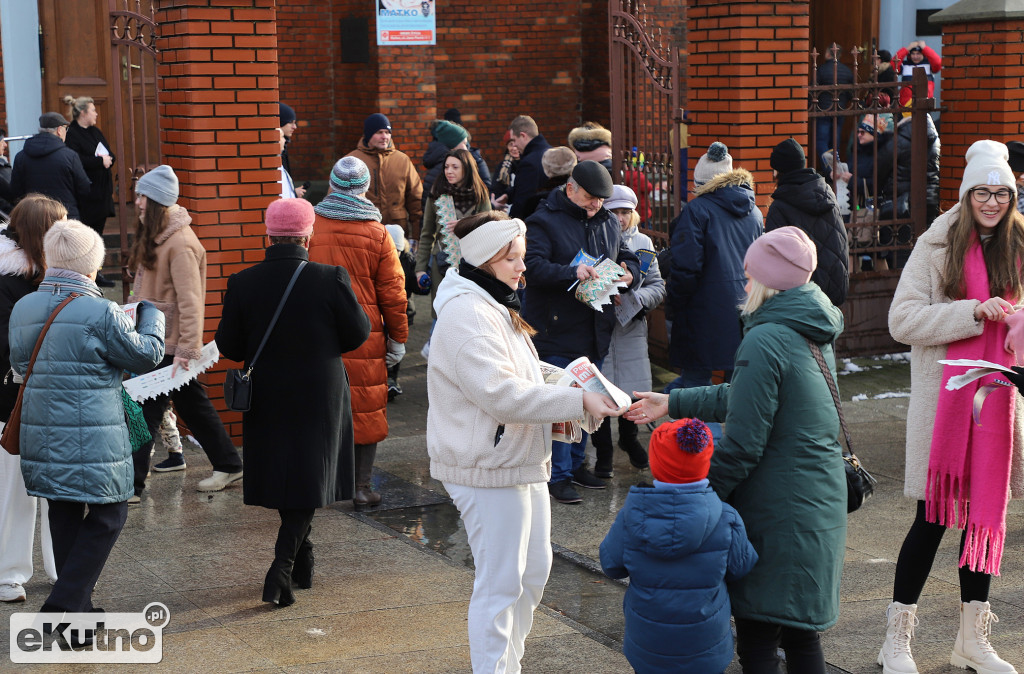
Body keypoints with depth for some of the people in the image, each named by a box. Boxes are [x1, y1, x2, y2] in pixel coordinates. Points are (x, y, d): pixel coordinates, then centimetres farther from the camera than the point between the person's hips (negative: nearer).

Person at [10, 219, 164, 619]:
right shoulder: (101, 313, -15)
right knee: (107, 516, 4)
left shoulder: (22, 309, 4)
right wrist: (151, 312, 16)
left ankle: (76, 606, 24)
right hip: (94, 444, -6)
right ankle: (63, 608, -3)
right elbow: (146, 355, -2)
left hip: (41, 438, 7)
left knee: (64, 515, 17)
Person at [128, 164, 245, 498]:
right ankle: (228, 465, 27)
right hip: (154, 340, 10)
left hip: (169, 345, -10)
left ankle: (129, 486, 1)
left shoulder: (180, 244, -18)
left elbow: (190, 302, -22)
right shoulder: (154, 236, 11)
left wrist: (187, 350, -24)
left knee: (145, 411, -5)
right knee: (193, 405, 16)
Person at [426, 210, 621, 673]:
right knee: (500, 583, -3)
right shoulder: (465, 314, -20)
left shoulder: (495, 306, 14)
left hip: (521, 461, 11)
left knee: (533, 570, 18)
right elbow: (502, 395, -28)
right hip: (488, 470, -11)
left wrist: (559, 405, 7)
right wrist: (576, 401, -27)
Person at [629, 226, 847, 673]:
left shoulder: (765, 342, -18)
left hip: (778, 514, -9)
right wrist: (673, 404, 25)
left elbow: (742, 444, -19)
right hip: (821, 505, 9)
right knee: (800, 635, 17)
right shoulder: (814, 336, 11)